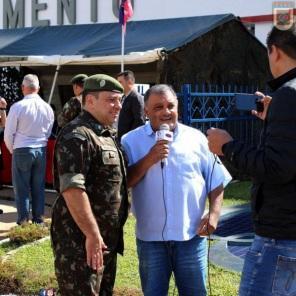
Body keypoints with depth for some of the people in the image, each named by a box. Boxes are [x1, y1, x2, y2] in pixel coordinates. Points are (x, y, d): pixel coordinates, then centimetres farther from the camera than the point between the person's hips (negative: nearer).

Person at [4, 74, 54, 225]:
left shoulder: (18, 106, -12)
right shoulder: (47, 108, 1)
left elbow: (8, 134, -7)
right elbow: (48, 133, 9)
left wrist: (12, 150, 10)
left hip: (22, 150, -4)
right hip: (41, 150, 4)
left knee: (21, 188, 3)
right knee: (39, 187, 11)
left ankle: (23, 222, 5)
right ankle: (38, 220, 16)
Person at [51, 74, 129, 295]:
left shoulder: (107, 135, 15)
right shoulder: (78, 136, -17)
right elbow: (72, 189, -26)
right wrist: (92, 235, -24)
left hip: (106, 239, 10)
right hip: (81, 241, -10)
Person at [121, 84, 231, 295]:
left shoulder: (196, 138, 3)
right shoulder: (131, 141, 1)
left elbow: (216, 180, 7)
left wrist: (214, 214, -5)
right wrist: (147, 161, -17)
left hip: (191, 235, 1)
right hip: (151, 237, 0)